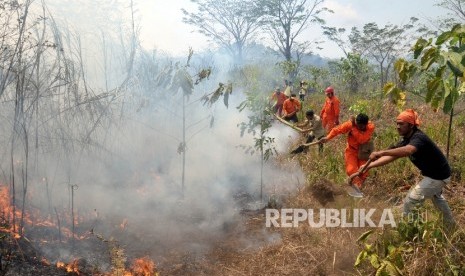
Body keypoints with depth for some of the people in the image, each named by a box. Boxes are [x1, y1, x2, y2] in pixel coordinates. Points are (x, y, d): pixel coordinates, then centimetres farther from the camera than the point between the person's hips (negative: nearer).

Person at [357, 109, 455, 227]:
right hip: (433, 173, 11)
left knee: (410, 201, -9)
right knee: (436, 197, 35)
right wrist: (368, 166, -19)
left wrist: (381, 152, -63)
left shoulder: (418, 138, -31)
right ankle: (449, 223, 60)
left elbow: (408, 151, -54)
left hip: (438, 176, -11)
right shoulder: (406, 140, -2)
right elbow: (391, 157, -8)